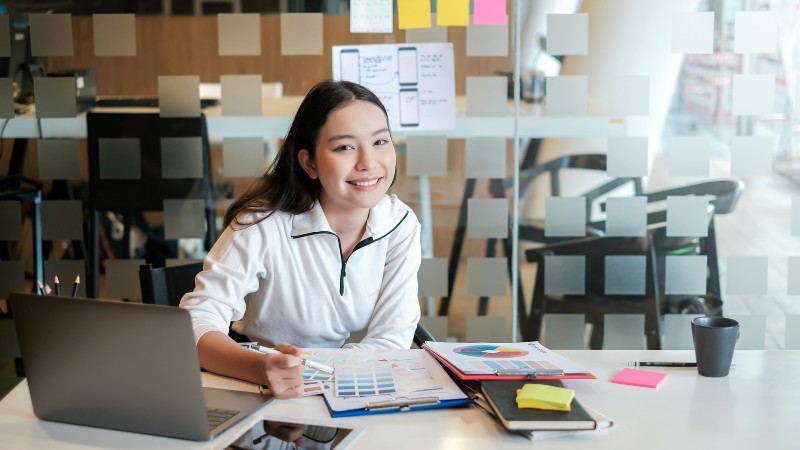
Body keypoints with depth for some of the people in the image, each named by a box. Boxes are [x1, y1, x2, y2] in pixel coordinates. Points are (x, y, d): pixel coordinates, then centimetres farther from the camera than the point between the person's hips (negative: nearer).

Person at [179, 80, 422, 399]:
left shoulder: (400, 225, -5)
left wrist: (311, 376, -22)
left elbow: (392, 337, -7)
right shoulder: (263, 225, -16)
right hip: (260, 399, -3)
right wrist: (263, 370, -41)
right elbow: (195, 324, -22)